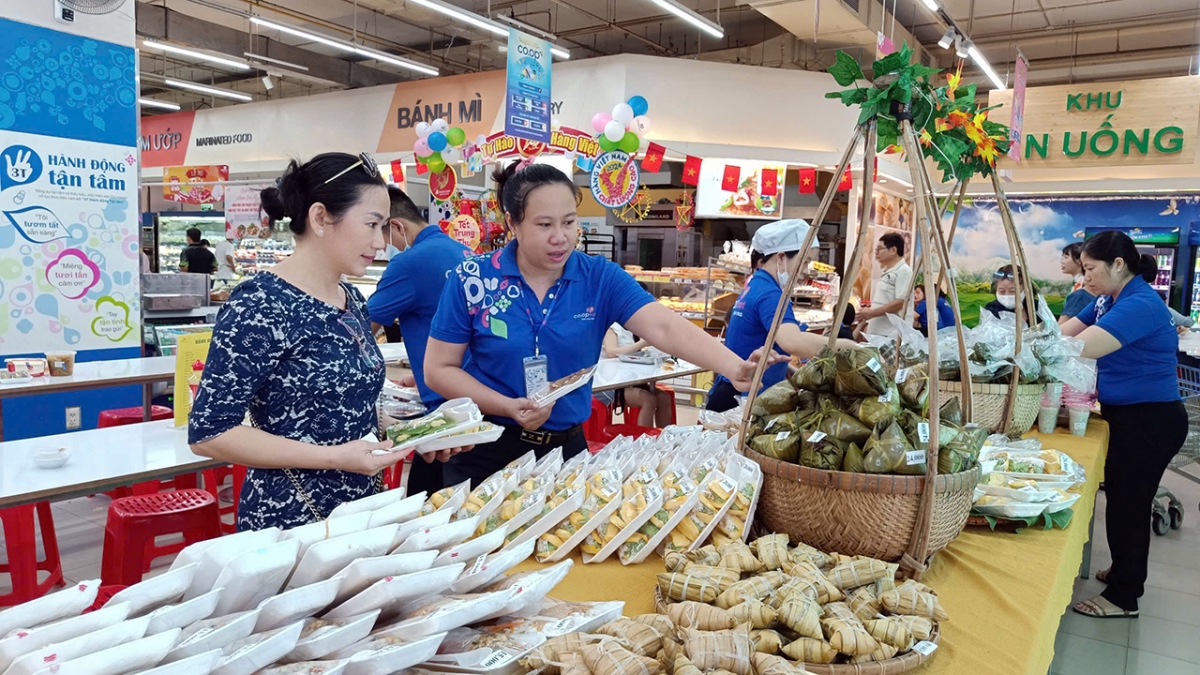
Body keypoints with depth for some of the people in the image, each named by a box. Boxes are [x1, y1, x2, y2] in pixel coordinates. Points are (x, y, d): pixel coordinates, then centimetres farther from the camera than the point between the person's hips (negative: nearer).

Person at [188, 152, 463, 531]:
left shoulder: (352, 300, 5)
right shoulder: (259, 304, -19)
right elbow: (208, 432, -19)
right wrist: (334, 457, -23)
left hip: (362, 509, 8)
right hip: (291, 519, -8)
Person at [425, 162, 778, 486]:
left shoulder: (600, 278, -9)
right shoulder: (473, 279, -11)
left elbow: (664, 327, -21)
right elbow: (438, 369, -6)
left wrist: (735, 368, -37)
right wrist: (507, 407, -19)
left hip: (567, 447, 2)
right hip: (487, 451, -1)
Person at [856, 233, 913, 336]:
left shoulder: (903, 271, -9)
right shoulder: (886, 273, 20)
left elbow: (900, 302, -19)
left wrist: (871, 313, -19)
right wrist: (868, 326, 17)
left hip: (891, 335, -10)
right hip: (875, 333, 10)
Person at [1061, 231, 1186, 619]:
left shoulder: (1139, 304, -23)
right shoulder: (1108, 301, 8)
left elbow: (1077, 350, -33)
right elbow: (1064, 333, 3)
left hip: (1151, 422, -9)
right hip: (1125, 415, 9)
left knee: (1127, 503, 1)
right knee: (1122, 497, 19)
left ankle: (1123, 598, 14)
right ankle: (1125, 572, 37)